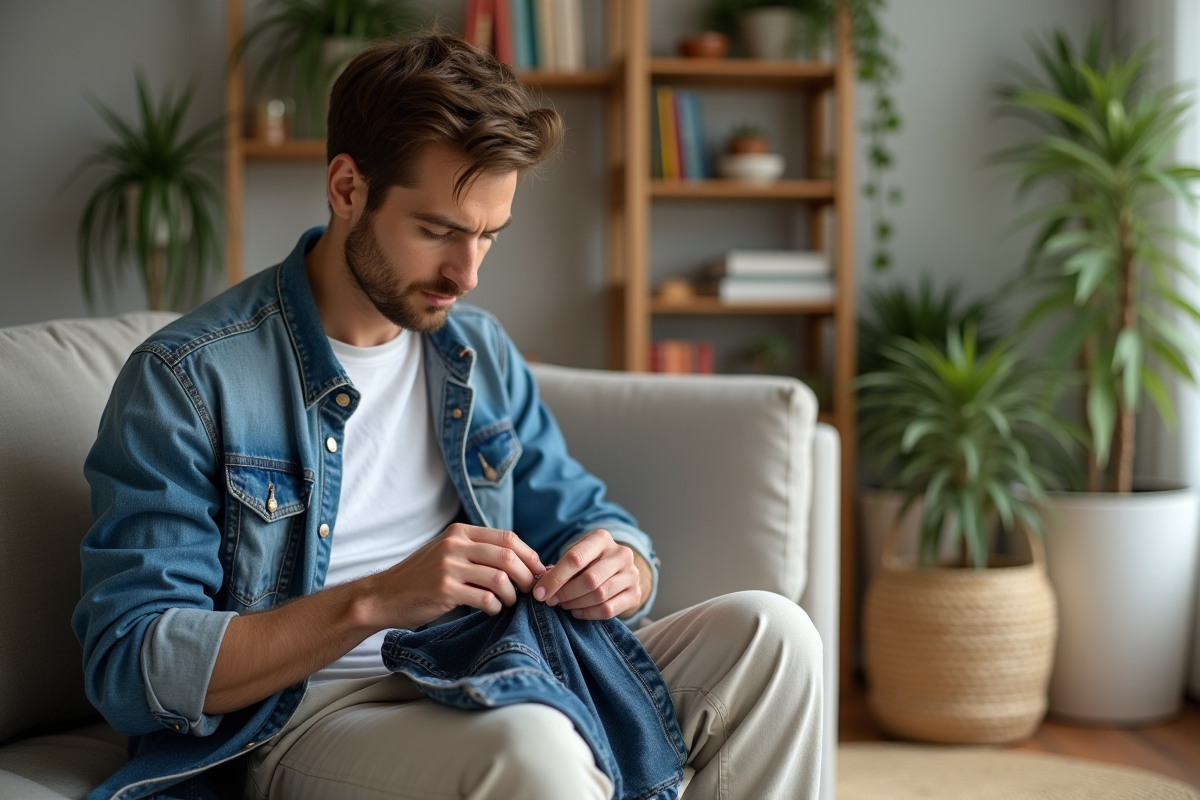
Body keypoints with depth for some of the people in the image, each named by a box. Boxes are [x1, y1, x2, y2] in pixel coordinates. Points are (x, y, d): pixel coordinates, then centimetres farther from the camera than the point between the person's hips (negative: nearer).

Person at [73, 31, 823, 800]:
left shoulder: (481, 351, 12)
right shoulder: (185, 379, -9)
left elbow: (583, 519, 17)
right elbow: (129, 670, -14)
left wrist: (619, 568, -10)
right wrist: (376, 601, -26)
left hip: (486, 692, 7)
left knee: (770, 632, -12)